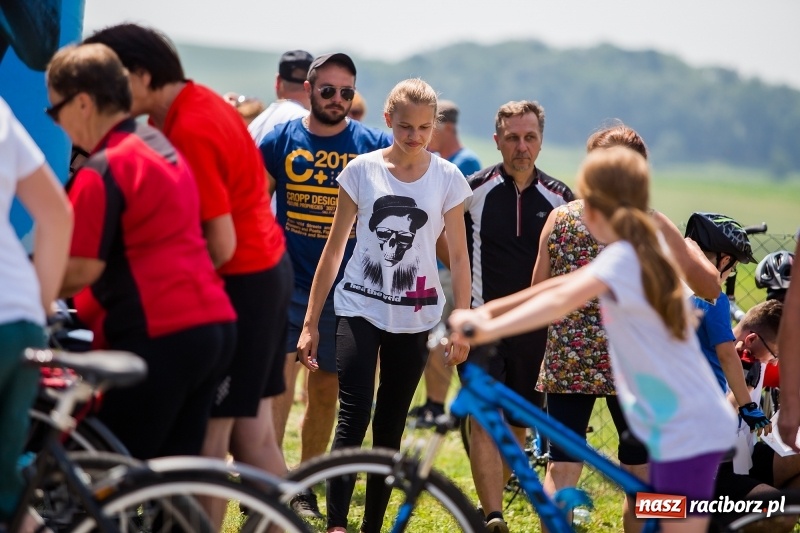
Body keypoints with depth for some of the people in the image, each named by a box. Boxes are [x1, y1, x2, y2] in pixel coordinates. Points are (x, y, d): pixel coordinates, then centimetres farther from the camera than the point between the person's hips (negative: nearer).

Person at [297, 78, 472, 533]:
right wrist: (311, 322, 2)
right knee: (353, 417, -16)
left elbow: (459, 256, 4)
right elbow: (335, 248, 3)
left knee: (390, 427, 7)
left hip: (415, 317, 1)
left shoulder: (448, 179, 1)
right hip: (360, 309, -1)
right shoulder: (362, 170, -1)